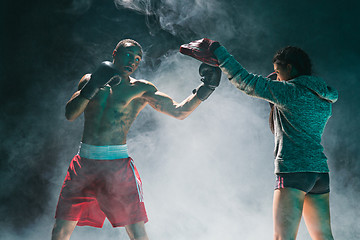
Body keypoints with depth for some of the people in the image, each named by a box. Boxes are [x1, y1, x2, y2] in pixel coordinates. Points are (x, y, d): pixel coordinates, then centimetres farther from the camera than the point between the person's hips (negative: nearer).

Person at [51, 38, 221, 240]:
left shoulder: (140, 89, 4)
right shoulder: (90, 80, 12)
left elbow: (179, 111, -3)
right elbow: (70, 114, 0)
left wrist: (206, 88, -14)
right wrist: (92, 87, -12)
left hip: (117, 164, -2)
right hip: (84, 162, 3)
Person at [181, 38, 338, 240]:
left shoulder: (290, 91, -7)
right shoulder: (324, 99, 15)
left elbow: (244, 81, -4)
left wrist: (216, 49, 3)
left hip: (294, 169, -8)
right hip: (320, 170, 8)